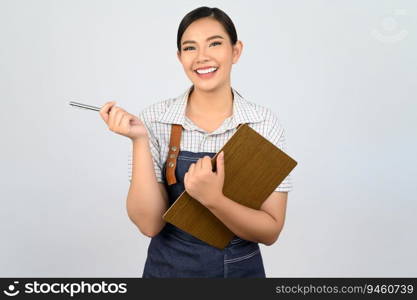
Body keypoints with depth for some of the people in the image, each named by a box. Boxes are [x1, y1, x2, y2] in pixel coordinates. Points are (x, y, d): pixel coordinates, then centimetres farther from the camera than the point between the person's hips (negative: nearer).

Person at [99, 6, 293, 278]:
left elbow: (271, 231, -14)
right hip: (169, 268, 0)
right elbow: (150, 223, -16)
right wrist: (140, 140, -25)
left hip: (242, 268, 0)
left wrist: (213, 199, -29)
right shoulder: (154, 120, -13)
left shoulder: (265, 123, -13)